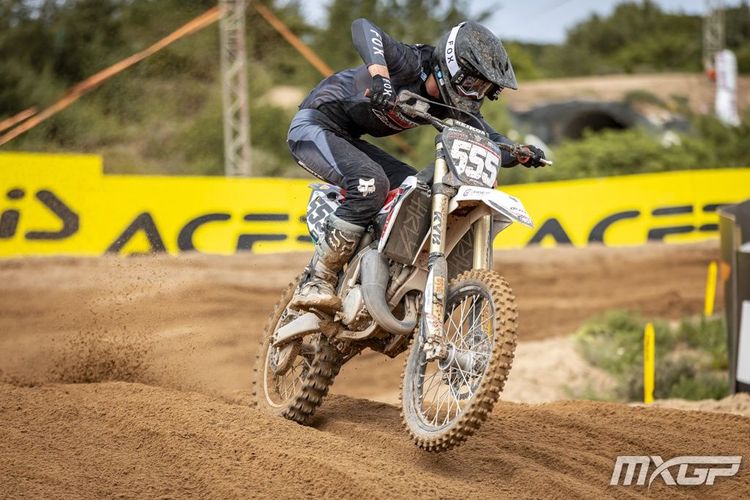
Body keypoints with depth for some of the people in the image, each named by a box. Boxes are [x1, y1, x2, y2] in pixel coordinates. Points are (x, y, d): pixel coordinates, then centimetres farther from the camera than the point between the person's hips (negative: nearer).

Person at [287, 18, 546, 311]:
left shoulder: (451, 105, -1)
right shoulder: (410, 62, -25)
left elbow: (489, 141, 2)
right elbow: (363, 27, -42)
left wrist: (522, 153, -20)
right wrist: (379, 76, -59)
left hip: (348, 140, 10)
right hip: (314, 125, -9)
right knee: (371, 185, -32)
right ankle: (316, 283, -28)